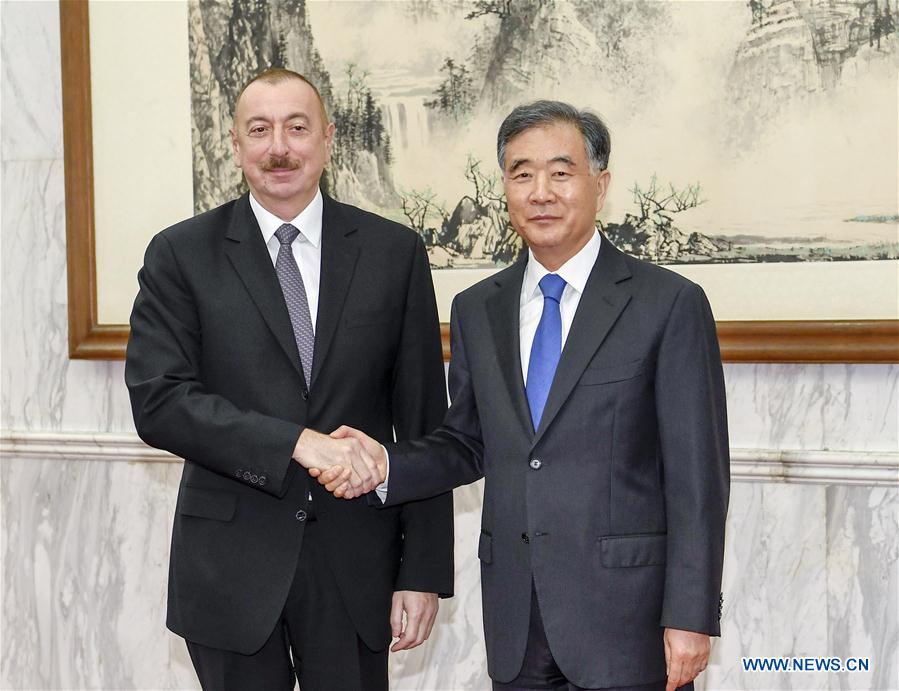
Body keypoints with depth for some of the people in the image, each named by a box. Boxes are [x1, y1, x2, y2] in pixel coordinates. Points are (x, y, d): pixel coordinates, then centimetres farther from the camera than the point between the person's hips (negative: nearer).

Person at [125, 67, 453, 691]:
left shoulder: (395, 252, 3)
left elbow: (424, 423, 2)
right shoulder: (181, 255, 0)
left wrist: (423, 572, -1)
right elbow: (157, 400, -11)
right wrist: (298, 441, -22)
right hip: (230, 566, -1)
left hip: (356, 565, 1)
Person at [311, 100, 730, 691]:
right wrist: (386, 464, -4)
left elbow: (697, 476, -7)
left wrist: (690, 616, -12)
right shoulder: (476, 310, 10)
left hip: (626, 616, -4)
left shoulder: (669, 304, -5)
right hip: (516, 621, 4)